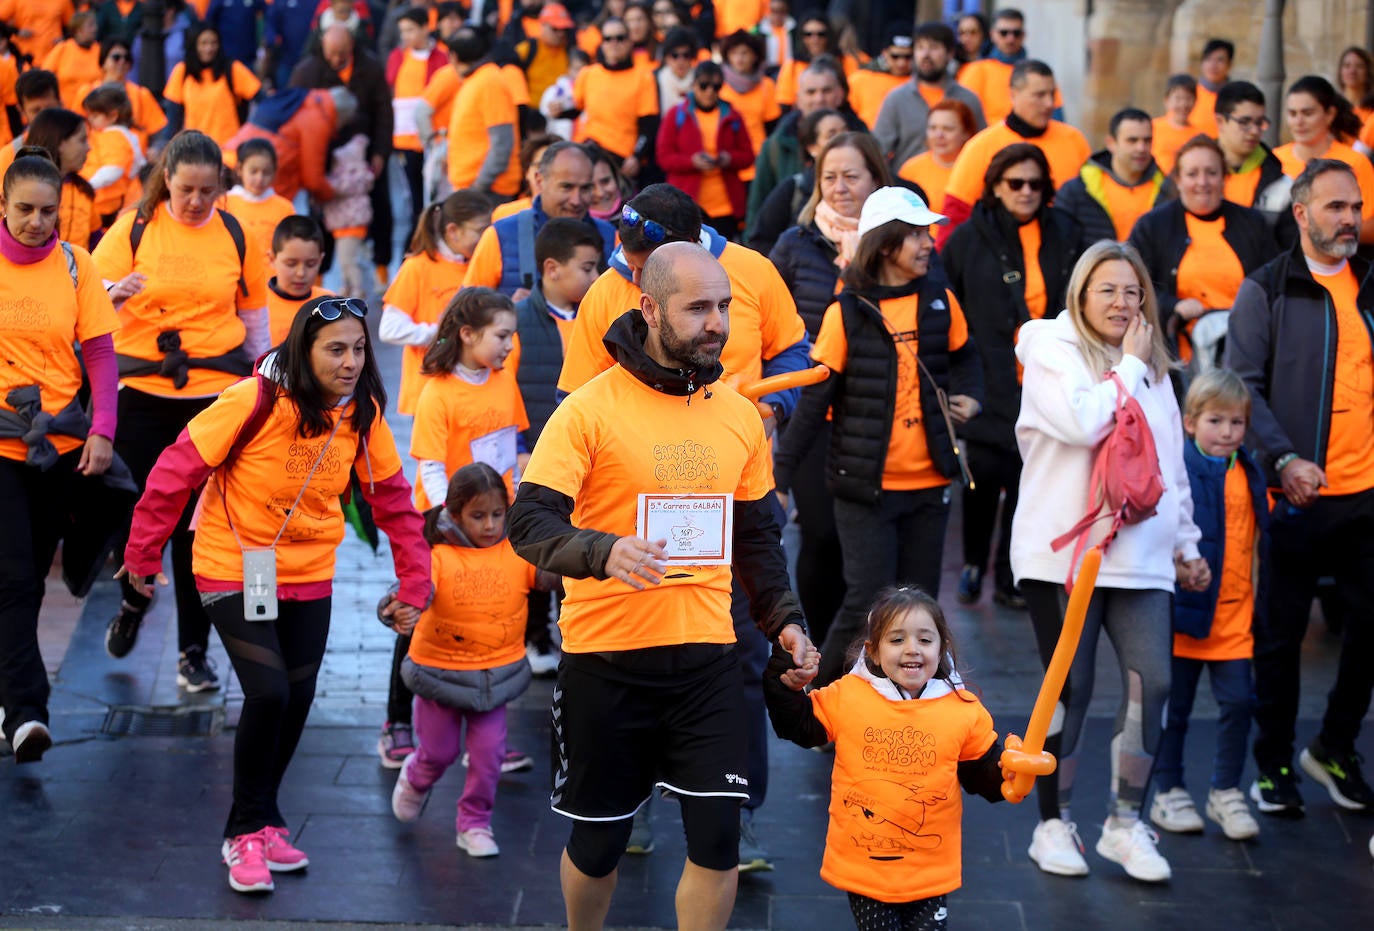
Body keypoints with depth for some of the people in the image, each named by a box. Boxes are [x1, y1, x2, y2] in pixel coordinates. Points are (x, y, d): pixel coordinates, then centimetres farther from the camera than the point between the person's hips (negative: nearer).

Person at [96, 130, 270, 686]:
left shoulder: (234, 236, 5)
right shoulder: (133, 229, 0)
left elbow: (254, 315, 13)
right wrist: (117, 293, -25)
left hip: (215, 392, 0)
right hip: (141, 390, 0)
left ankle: (193, 651, 9)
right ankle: (134, 601, 34)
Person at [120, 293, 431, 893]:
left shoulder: (363, 411, -7)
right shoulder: (255, 400, -23)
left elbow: (392, 499, 3)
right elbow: (178, 471, -14)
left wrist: (414, 584, 1)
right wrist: (143, 555, -7)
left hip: (308, 576, 5)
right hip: (233, 568, -5)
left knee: (297, 701, 8)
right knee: (268, 693, -16)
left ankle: (262, 822, 31)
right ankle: (246, 833, 4)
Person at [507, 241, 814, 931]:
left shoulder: (739, 415, 8)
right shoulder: (591, 408, -8)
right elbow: (529, 522, -14)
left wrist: (783, 616, 6)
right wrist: (605, 551, -32)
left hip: (706, 654, 3)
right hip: (605, 656, -3)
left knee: (718, 839, -4)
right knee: (598, 841, 9)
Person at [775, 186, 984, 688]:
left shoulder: (939, 300, 4)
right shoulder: (848, 313, -7)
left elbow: (963, 356, 22)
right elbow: (813, 398, -6)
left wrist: (969, 395, 1)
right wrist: (781, 474, -9)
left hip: (928, 482, 4)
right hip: (865, 486, -4)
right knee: (869, 602, -9)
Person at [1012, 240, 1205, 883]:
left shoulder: (1152, 369, 18)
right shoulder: (1052, 353, -1)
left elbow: (1173, 463, 23)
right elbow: (1083, 421, -19)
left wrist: (1187, 542, 21)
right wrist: (1129, 366, -7)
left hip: (1141, 556, 5)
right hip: (1063, 552, -5)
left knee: (1151, 681, -8)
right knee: (1071, 689, -1)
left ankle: (1125, 824, 4)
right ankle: (1054, 825, 14)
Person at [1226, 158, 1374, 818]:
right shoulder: (1267, 291, -1)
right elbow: (1243, 386, -6)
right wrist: (1283, 459, -18)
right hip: (1296, 493, -4)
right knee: (1280, 634, 4)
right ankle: (1274, 765, 17)